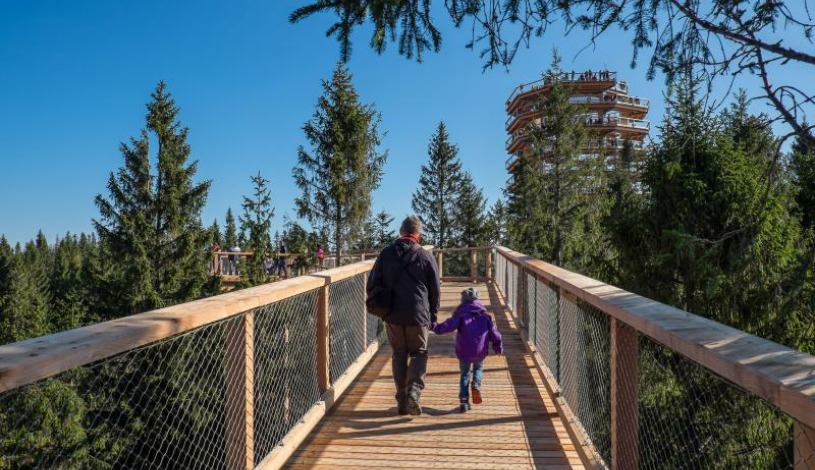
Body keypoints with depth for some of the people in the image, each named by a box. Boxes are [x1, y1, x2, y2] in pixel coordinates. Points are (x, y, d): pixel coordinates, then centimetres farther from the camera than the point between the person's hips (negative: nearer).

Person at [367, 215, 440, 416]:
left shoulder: (386, 254, 2)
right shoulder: (426, 257, -4)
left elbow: (371, 286, 5)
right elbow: (435, 290, 2)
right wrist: (432, 316, 13)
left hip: (393, 316, 2)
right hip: (418, 316, -2)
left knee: (399, 355, 14)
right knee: (418, 353, 13)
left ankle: (402, 401, 15)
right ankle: (414, 390, -9)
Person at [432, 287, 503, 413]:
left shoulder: (461, 315, -2)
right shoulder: (485, 316, 7)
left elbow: (449, 325, -18)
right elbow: (494, 334, 7)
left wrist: (436, 328, -6)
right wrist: (498, 348, 19)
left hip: (464, 352, -2)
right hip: (480, 353, 2)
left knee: (465, 374, 17)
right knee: (478, 368, 30)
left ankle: (464, 401, 5)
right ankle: (476, 385, 0)